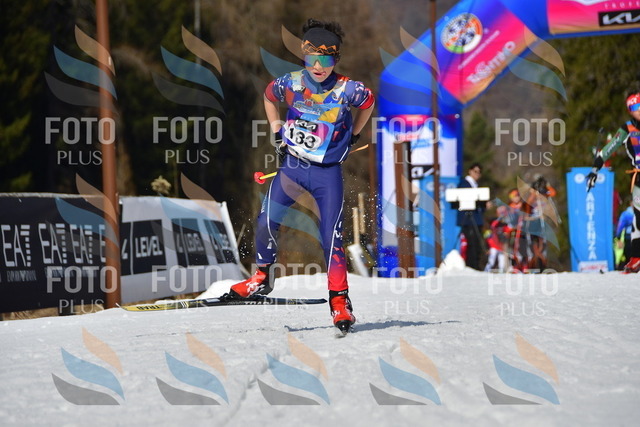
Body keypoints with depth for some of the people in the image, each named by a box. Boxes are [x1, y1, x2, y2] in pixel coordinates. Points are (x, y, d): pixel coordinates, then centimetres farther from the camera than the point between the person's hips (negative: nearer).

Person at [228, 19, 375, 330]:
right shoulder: (291, 83, -8)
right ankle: (263, 276, 20)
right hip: (291, 164, 2)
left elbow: (368, 102, 9)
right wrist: (277, 132, 10)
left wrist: (352, 136, 13)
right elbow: (268, 97, 15)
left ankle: (339, 300, -2)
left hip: (327, 172, -2)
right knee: (266, 222, -3)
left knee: (331, 237, -8)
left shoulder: (347, 90, -14)